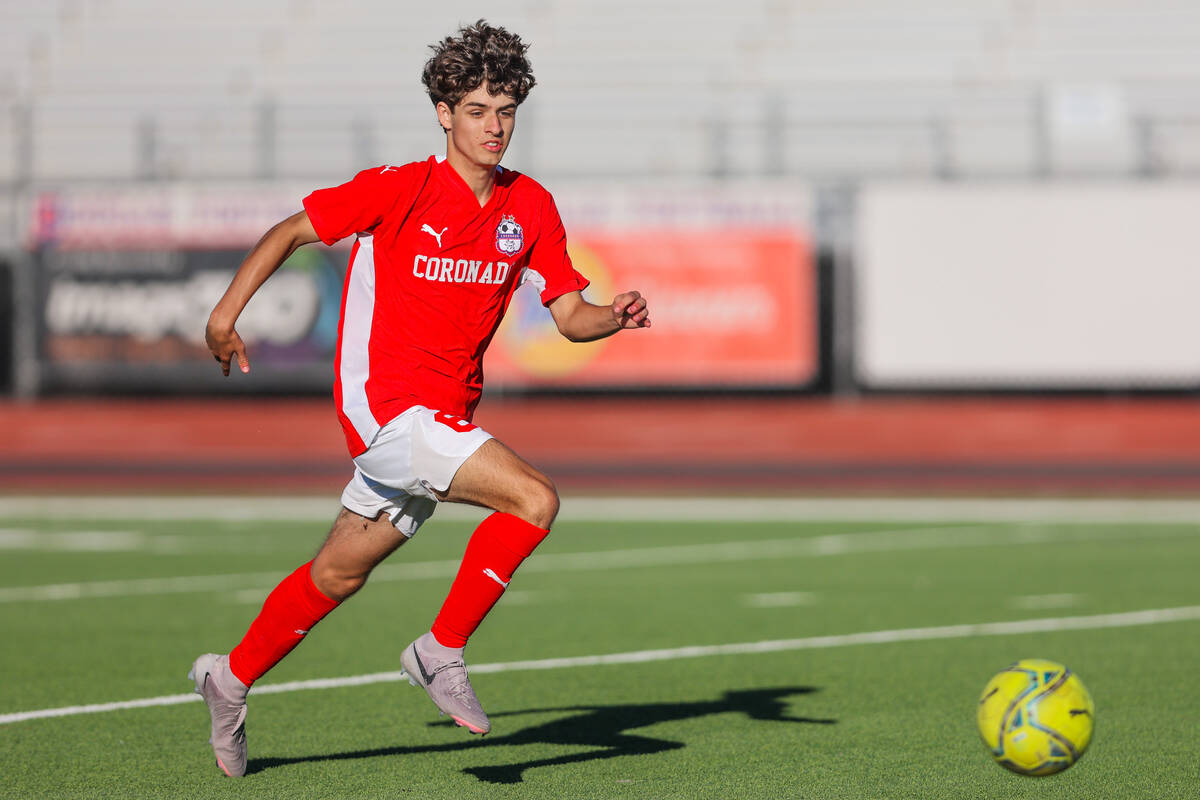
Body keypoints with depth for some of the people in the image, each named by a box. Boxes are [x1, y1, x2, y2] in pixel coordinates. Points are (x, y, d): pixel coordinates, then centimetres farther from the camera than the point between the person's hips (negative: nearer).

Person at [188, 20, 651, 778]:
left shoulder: (531, 207, 3)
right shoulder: (400, 190, -12)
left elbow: (571, 316, 4)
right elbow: (290, 231, -3)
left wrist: (616, 316, -17)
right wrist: (228, 313, -7)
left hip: (445, 417, 7)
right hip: (387, 403, -7)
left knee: (339, 573, 17)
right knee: (534, 497, -22)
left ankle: (232, 679, 35)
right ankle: (442, 650, -8)